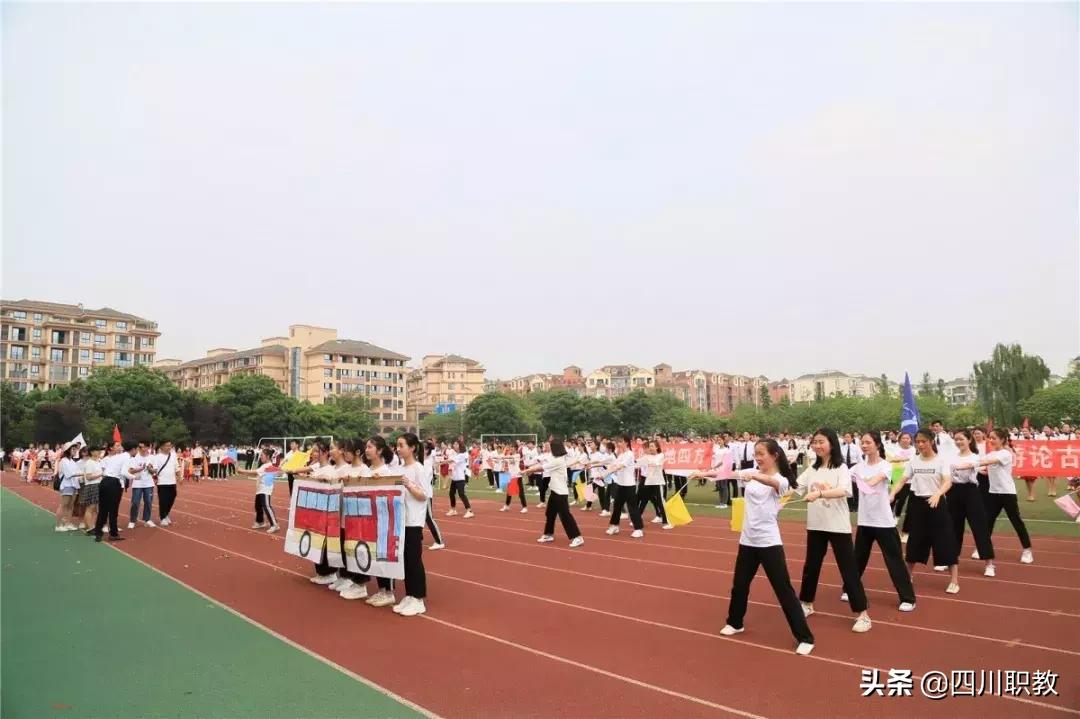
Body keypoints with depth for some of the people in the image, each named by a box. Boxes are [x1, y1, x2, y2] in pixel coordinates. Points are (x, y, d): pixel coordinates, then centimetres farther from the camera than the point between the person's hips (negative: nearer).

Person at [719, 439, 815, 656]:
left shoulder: (781, 480, -11)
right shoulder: (750, 473, 6)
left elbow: (772, 482, -34)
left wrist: (754, 476, -54)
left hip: (769, 541, -5)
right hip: (747, 539, 6)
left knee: (783, 589, -3)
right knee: (739, 584, 17)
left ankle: (804, 637, 7)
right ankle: (735, 622, 38)